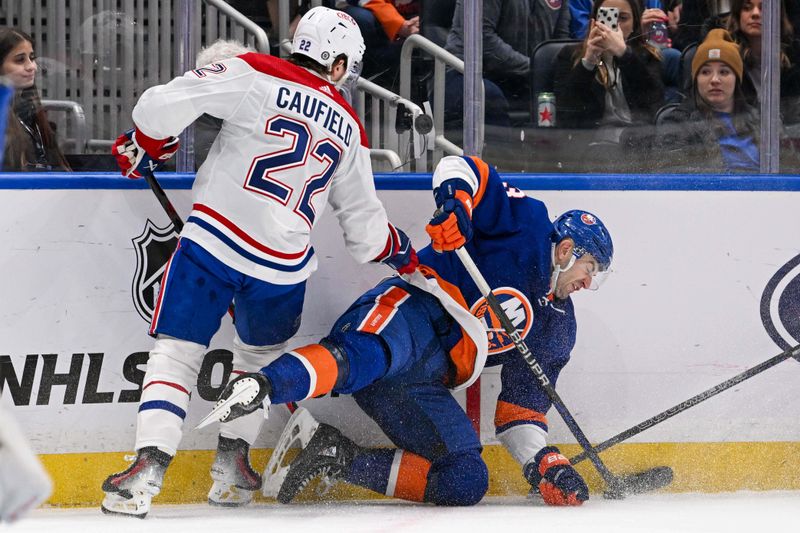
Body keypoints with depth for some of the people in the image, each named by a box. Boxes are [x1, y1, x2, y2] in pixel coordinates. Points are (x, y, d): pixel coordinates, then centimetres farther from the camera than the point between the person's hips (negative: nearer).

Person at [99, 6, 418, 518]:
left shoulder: (258, 76, -2)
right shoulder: (349, 130, 12)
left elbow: (167, 103, -11)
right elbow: (366, 227, 19)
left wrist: (144, 145, 9)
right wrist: (401, 252, 40)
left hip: (213, 240, -3)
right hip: (283, 266, 3)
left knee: (177, 353, 1)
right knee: (261, 355, 28)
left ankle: (149, 468, -15)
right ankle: (232, 467, 22)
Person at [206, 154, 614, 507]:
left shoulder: (557, 329, 29)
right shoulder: (528, 225, 12)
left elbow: (521, 409, 26)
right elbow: (458, 168, 1)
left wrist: (545, 464, 10)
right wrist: (455, 202, -21)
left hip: (426, 383, 7)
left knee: (467, 483, -10)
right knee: (367, 355, -42)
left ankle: (337, 458, -15)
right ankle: (259, 387, -67)